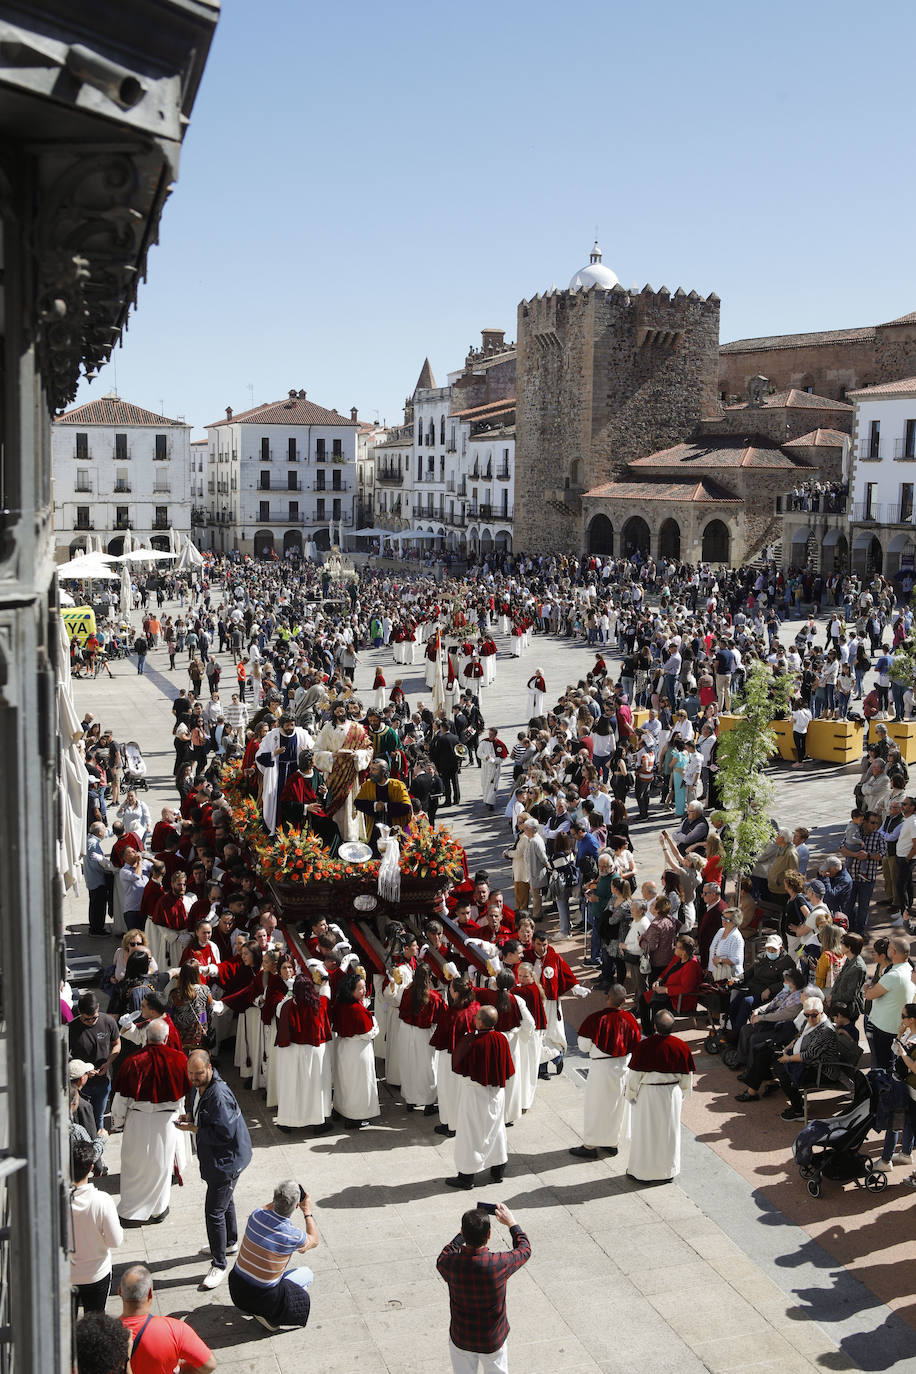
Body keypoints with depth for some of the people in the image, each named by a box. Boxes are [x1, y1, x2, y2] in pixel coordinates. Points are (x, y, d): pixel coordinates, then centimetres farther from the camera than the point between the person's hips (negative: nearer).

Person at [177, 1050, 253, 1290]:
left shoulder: (219, 1095, -31)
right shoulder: (198, 1087, -1)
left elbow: (224, 1133, -30)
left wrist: (194, 1129, -22)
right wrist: (190, 1116, -2)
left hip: (226, 1160, -10)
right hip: (214, 1157, 10)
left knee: (214, 1211, -5)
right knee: (224, 1200, 28)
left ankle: (218, 1265, 7)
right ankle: (230, 1242, 50)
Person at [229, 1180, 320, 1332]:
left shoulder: (256, 1215, -11)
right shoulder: (293, 1235, -22)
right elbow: (314, 1241, 3)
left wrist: (278, 1199, 13)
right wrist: (307, 1212, 8)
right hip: (261, 1299, -5)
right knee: (307, 1274, 18)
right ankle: (269, 1314, 3)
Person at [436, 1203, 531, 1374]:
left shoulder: (451, 1263, -25)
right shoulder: (499, 1264, -28)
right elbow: (524, 1249, -6)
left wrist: (463, 1233, 7)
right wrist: (511, 1222, 6)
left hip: (461, 1340, 1)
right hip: (493, 1341, -1)